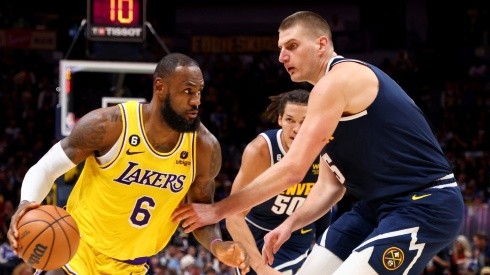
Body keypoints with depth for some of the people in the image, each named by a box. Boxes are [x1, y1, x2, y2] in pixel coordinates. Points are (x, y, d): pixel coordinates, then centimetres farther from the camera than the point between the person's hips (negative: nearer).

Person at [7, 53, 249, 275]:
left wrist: (217, 246, -16)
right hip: (79, 255, -3)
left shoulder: (205, 148, -10)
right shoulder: (109, 126, -20)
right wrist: (27, 203, -32)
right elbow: (44, 169, -10)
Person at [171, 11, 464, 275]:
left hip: (427, 205, -10)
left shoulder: (338, 81, -15)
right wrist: (290, 224, 0)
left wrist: (217, 210, -15)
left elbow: (293, 169, -20)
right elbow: (330, 185, 17)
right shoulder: (336, 90, 16)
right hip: (381, 204, 10)